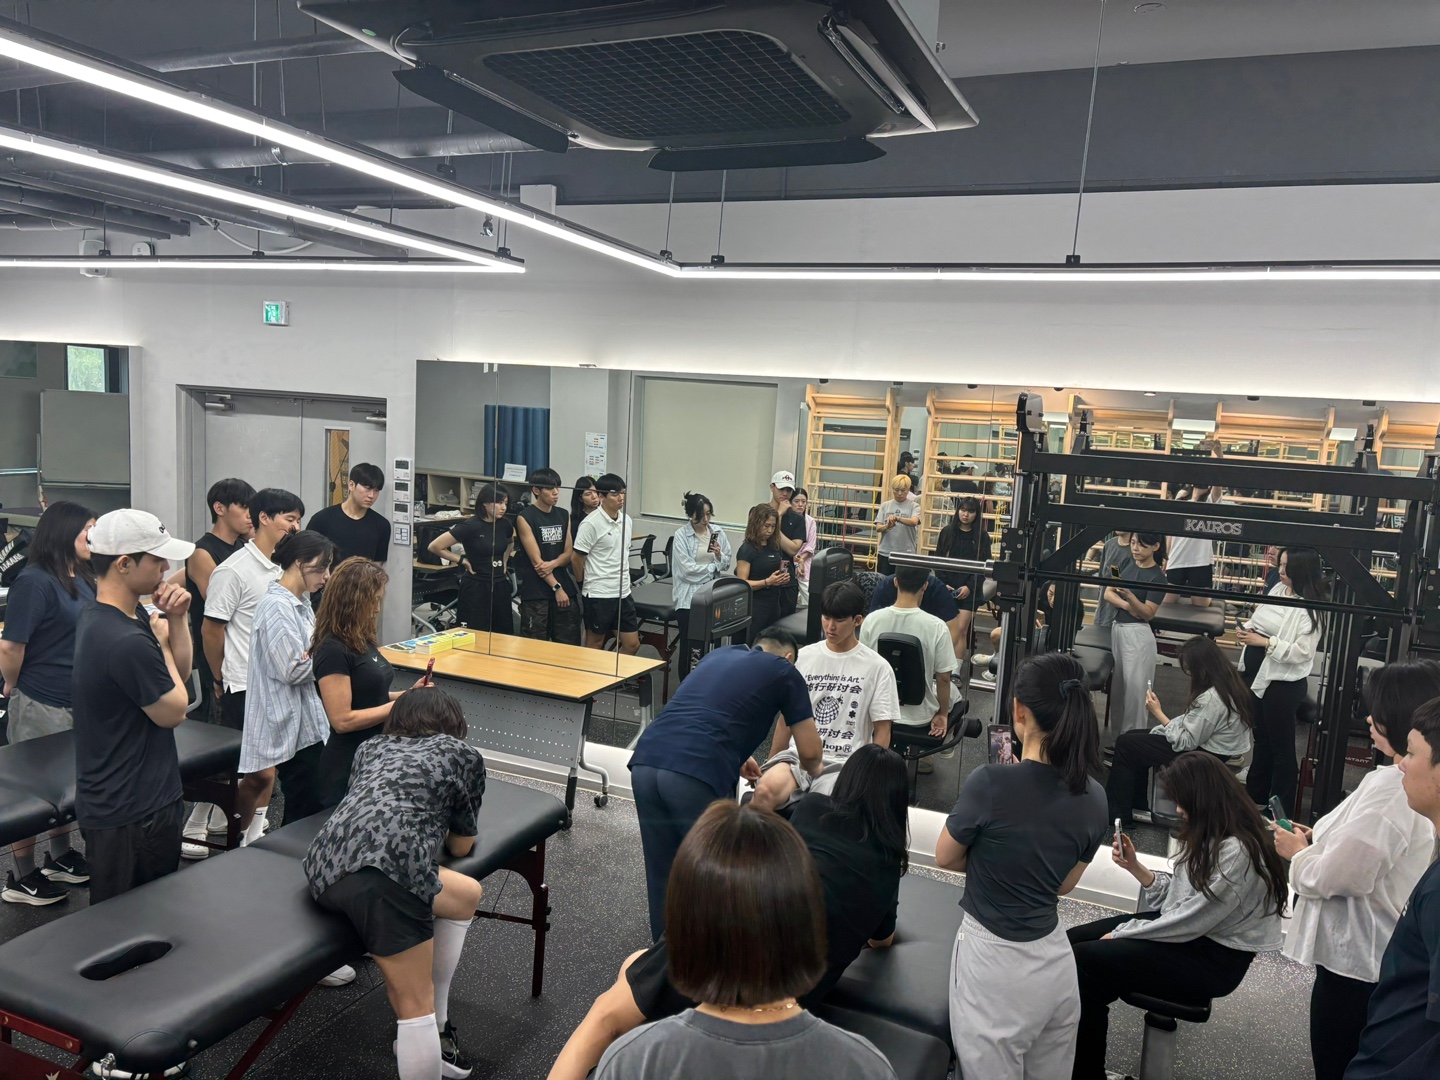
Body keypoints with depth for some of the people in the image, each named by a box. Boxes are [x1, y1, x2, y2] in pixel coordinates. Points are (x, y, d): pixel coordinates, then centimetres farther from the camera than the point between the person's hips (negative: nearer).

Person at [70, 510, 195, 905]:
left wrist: (177, 620, -6)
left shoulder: (100, 616, 4)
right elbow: (175, 712, -16)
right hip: (131, 813, -10)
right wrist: (162, 641, -5)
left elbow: (180, 675, 9)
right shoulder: (127, 642, -30)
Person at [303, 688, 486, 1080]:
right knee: (417, 1005, 4)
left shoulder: (371, 747, 32)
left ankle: (434, 1030, 28)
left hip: (324, 864, 7)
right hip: (385, 868, -7)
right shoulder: (464, 754, 20)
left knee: (467, 894, 24)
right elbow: (461, 846, 28)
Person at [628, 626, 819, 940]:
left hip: (645, 762, 6)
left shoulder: (720, 653, 30)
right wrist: (810, 770, 41)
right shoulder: (785, 672, 15)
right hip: (697, 776, -6)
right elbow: (810, 753, 19)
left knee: (661, 877, 19)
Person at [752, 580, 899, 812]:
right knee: (764, 791, -31)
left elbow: (882, 731, 3)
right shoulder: (804, 657, 11)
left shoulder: (876, 667, 2)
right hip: (799, 753, 2)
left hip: (844, 762, -2)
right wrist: (770, 765, 15)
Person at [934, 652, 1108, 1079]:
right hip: (1054, 959, 5)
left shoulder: (991, 783, -23)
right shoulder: (1093, 797, -6)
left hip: (995, 961, -5)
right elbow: (1064, 884, 8)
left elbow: (945, 858, -6)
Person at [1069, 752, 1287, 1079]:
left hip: (1211, 958, -9)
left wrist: (1120, 933, -15)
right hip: (1183, 931, 10)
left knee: (1084, 960, -20)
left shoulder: (1237, 853, -25)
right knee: (1070, 942, -5)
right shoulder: (1210, 836, 7)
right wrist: (1134, 866, 1)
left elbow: (1190, 921, -24)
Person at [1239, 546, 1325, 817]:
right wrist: (1247, 631, -5)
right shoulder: (1277, 590, 4)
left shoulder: (1309, 608, -18)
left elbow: (1302, 652, -23)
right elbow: (1259, 620, 15)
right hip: (1258, 675, 8)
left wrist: (1265, 641, -24)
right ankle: (1256, 793, 40)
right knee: (1261, 737, 23)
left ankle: (1281, 808, 20)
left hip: (1282, 683, -8)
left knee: (1281, 746, 7)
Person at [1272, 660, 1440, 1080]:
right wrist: (1317, 841, 4)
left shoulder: (1390, 788, -27)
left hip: (1355, 958, -9)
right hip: (1388, 957, 9)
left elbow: (1329, 877, -24)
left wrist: (1298, 852, -5)